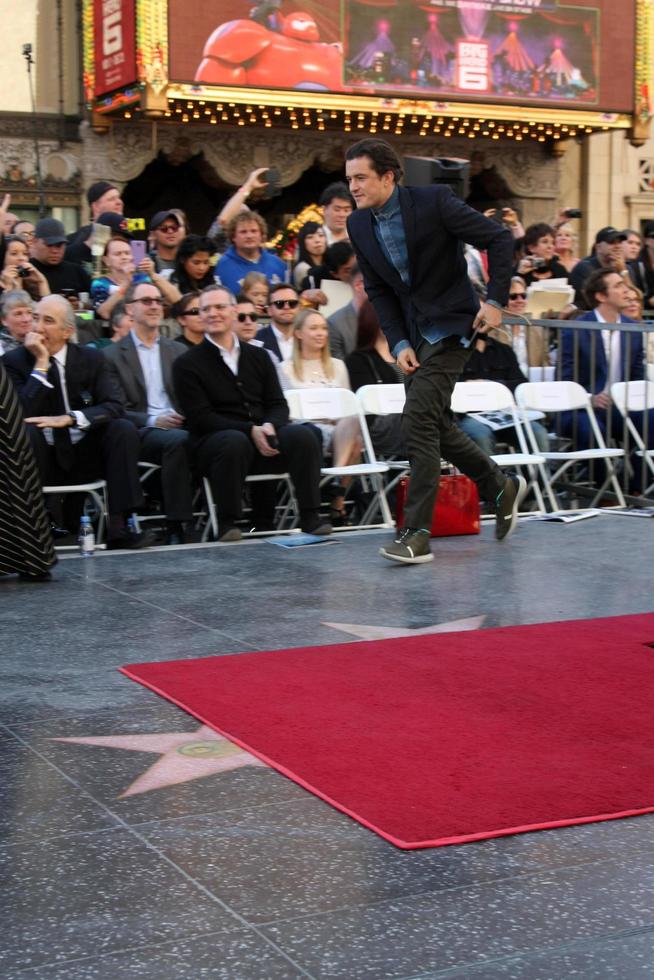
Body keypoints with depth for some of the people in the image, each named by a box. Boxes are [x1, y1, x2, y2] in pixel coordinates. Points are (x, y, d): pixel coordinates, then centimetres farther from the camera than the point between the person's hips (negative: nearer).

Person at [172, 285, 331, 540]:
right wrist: (250, 430, -17)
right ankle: (227, 523, -26)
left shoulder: (258, 356, 18)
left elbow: (278, 404, 12)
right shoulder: (187, 364, 4)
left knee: (303, 435, -25)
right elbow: (200, 418, -5)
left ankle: (310, 516, -18)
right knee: (235, 441, -38)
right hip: (215, 440, -4)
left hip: (264, 438, 4)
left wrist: (269, 426, -13)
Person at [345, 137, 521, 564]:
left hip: (451, 325, -7)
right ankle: (502, 487, 35)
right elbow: (378, 290, 7)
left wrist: (496, 300, -15)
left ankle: (417, 532, -12)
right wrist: (399, 343, -4)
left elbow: (501, 238, -11)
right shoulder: (359, 224, 1)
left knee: (419, 419, -16)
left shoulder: (434, 200, -16)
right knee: (434, 423, 12)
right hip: (413, 332, 7)